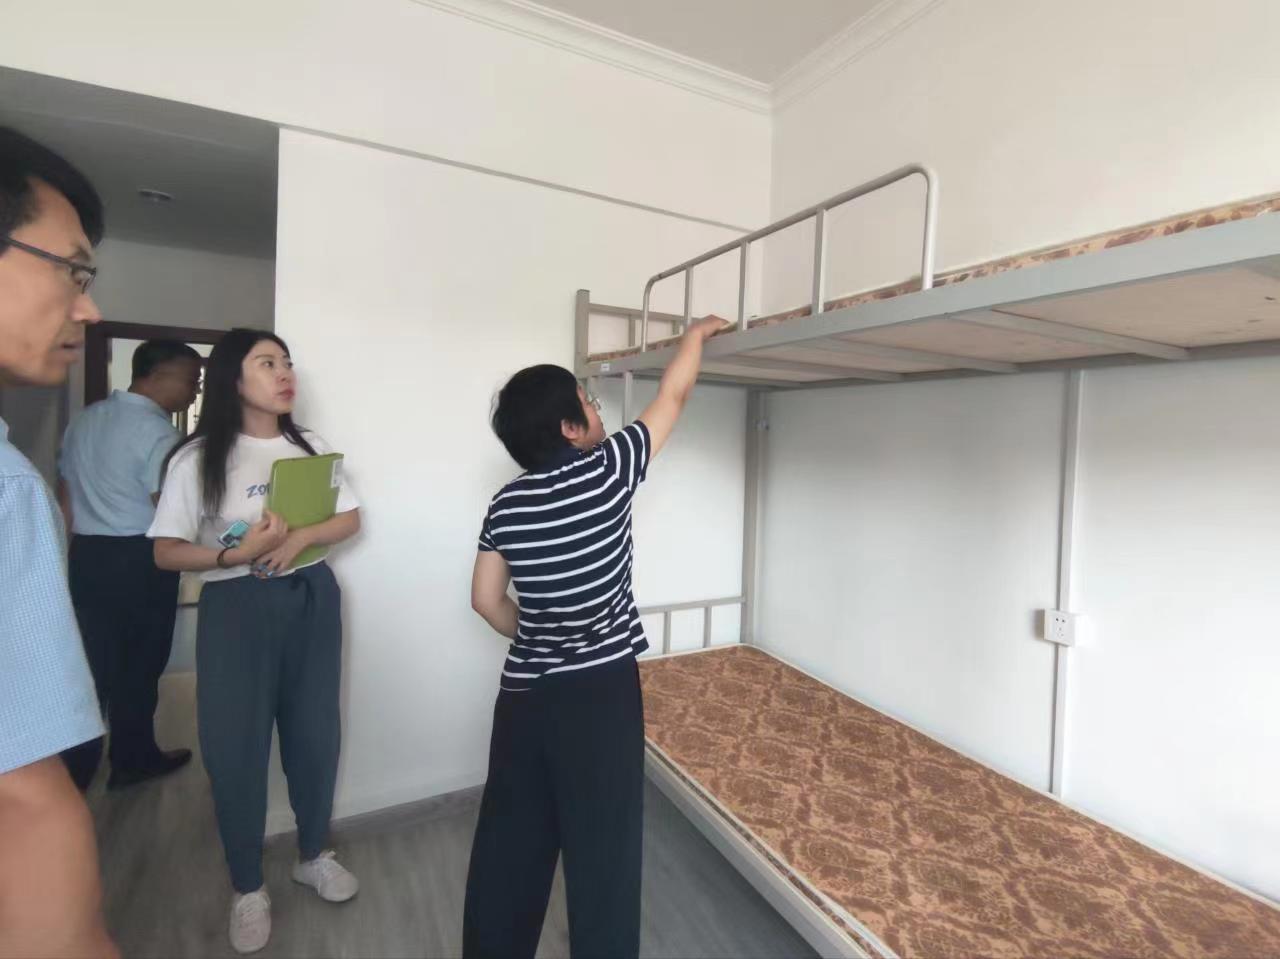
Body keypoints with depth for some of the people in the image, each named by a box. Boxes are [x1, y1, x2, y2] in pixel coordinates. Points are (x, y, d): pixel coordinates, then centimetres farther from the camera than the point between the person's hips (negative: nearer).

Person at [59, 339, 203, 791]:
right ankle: (133, 759, 26)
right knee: (139, 665, 10)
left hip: (87, 554, 7)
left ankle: (74, 769, 21)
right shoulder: (157, 431, -17)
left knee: (92, 665, 15)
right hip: (139, 560, -7)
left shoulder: (85, 419, 10)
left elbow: (67, 492, 15)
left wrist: (76, 552, 22)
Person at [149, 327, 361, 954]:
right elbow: (166, 551, -6)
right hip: (236, 608, -3)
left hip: (311, 600, 3)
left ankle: (313, 856, 36)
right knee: (235, 745, 6)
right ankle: (247, 888, 29)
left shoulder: (310, 447, 3)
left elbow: (350, 519, 5)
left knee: (315, 733, 13)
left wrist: (301, 539, -14)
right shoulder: (198, 458, -7)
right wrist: (235, 555, -23)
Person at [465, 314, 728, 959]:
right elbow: (673, 395, 1)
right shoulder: (607, 470, -12)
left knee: (511, 840, 20)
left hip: (523, 694, 5)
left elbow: (486, 599, 5)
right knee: (602, 847, 9)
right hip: (601, 691, -5)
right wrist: (699, 332, 17)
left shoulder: (505, 505, 0)